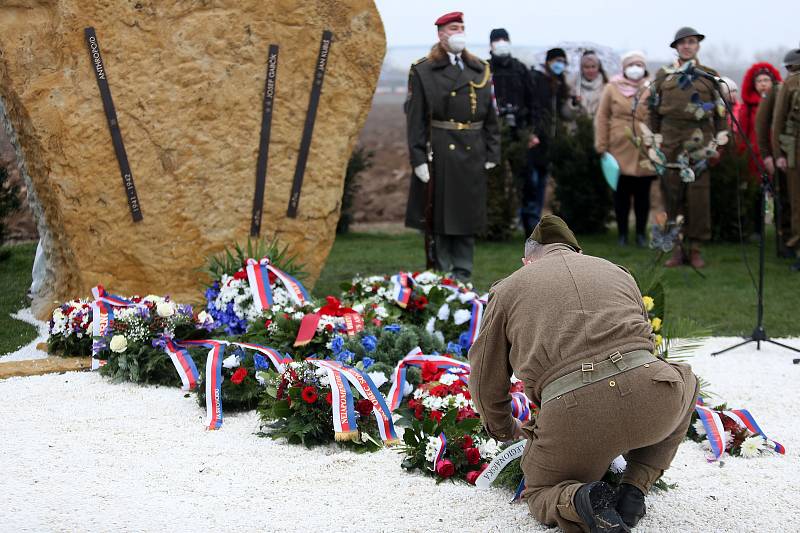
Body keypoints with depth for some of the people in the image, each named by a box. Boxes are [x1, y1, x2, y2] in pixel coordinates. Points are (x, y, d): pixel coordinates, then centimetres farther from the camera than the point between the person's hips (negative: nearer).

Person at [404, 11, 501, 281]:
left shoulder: (481, 70, 12)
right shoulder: (423, 71, 0)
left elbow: (490, 116, 12)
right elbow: (415, 118, -5)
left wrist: (492, 154, 5)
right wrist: (418, 158, -11)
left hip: (472, 155, 4)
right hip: (439, 155, -4)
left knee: (467, 217, 7)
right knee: (440, 218, 0)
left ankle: (463, 274, 14)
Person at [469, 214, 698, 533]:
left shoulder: (506, 291, 21)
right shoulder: (618, 273, 29)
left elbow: (486, 380, 22)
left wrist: (504, 429, 42)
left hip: (572, 411, -1)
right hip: (648, 396, 1)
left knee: (540, 493, 27)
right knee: (685, 385, 37)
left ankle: (579, 499, -9)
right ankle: (635, 488, 18)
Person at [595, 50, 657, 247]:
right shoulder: (612, 88, 3)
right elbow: (602, 118, 3)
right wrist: (602, 146, -2)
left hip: (645, 152, 1)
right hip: (620, 150, -1)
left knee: (642, 194, 6)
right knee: (622, 193, 5)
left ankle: (641, 233, 15)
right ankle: (622, 233, 15)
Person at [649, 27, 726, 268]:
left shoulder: (711, 76, 10)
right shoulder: (663, 76, 11)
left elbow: (721, 112, 10)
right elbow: (654, 111, 12)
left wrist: (718, 143, 4)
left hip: (700, 146, -1)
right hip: (671, 146, 1)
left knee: (699, 198, -2)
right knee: (673, 198, 0)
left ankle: (695, 248, 5)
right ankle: (677, 247, 8)